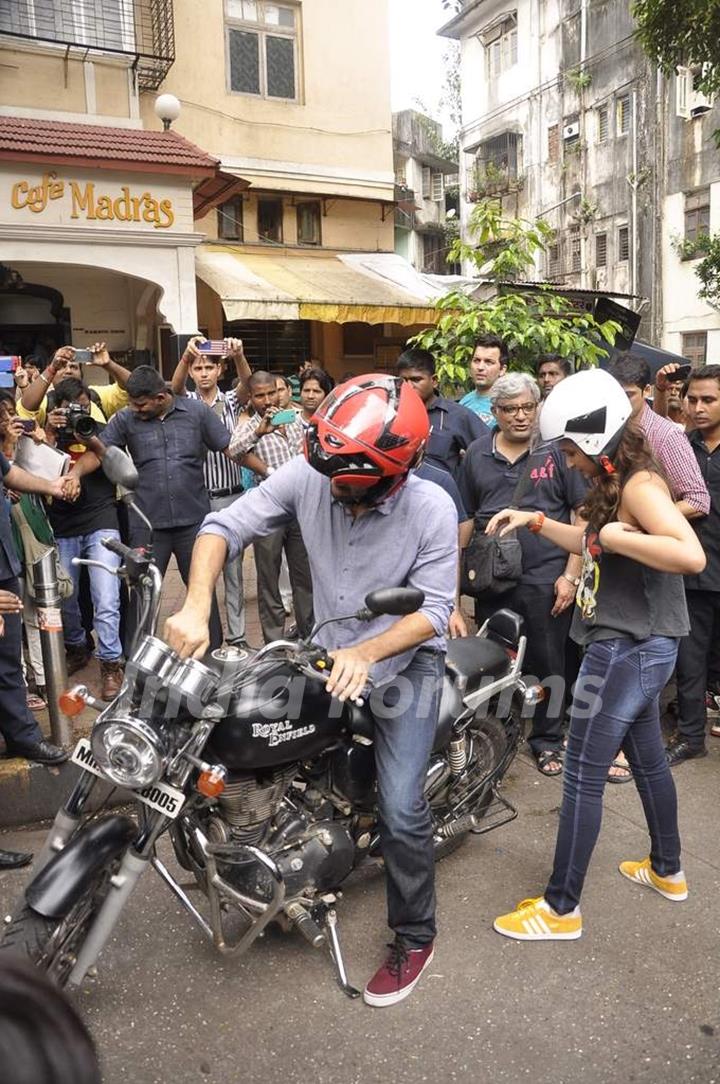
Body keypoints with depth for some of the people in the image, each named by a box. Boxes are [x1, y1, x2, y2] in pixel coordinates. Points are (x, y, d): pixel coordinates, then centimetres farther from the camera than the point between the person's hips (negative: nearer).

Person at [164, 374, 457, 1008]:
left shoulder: (431, 509, -23)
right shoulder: (307, 477, -17)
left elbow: (433, 609, -21)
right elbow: (225, 526, -16)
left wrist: (365, 653, -36)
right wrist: (197, 607, -32)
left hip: (405, 662, -4)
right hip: (326, 656, 4)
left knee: (401, 808, -11)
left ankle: (415, 937, 16)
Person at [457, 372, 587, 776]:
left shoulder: (558, 450, -2)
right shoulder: (477, 454, 7)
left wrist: (571, 575, -8)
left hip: (548, 580, -3)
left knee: (548, 664, 8)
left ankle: (547, 739, 26)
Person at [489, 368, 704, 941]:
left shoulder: (639, 485, -21)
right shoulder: (621, 483, 9)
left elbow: (691, 555, -35)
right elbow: (593, 543, 24)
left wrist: (615, 535, -29)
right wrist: (535, 521, 15)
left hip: (627, 650, -10)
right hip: (638, 645, 10)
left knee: (583, 776, -2)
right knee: (647, 758, 24)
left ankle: (562, 908, 11)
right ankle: (668, 870, 43)